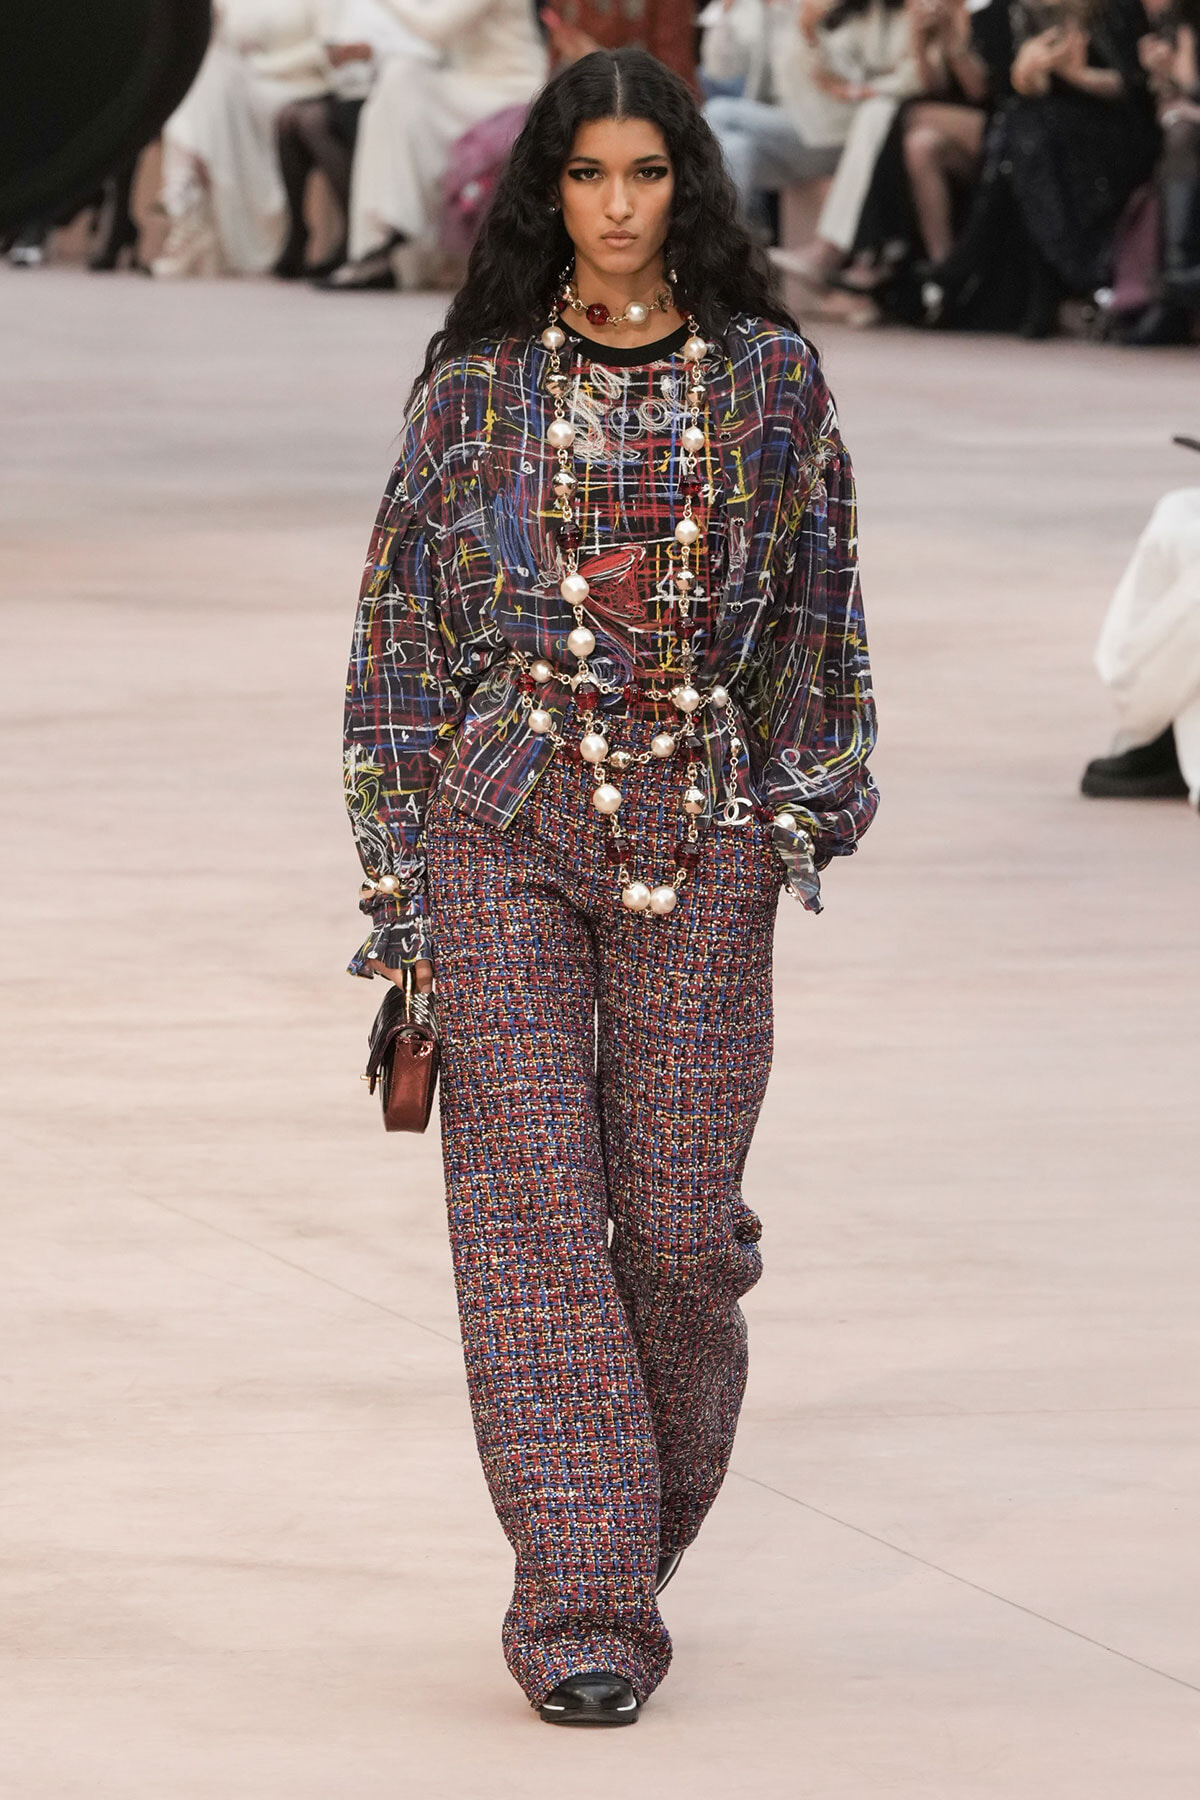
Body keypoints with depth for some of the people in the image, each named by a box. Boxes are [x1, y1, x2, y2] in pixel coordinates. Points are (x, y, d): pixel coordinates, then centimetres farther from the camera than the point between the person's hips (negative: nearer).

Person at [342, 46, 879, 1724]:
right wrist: (397, 885, 3)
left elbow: (820, 609, 14)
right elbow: (401, 631, 7)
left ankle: (647, 1522, 26)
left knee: (683, 1218, 0)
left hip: (702, 831, 1)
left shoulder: (771, 376, 6)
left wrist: (813, 794, 3)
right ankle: (581, 1604, -9)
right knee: (531, 1203, -9)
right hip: (504, 823, 0)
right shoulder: (477, 388, 5)